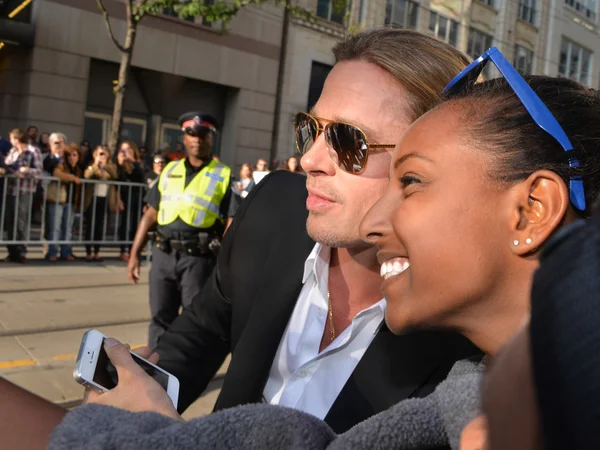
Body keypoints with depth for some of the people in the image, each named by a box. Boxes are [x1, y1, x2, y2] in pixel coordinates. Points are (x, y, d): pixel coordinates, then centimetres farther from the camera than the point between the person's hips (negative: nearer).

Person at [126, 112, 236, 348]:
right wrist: (134, 253, 10)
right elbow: (150, 215, 15)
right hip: (163, 255, 4)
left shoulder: (223, 176, 1)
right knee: (160, 319, 10)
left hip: (198, 259, -4)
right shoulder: (169, 170, 13)